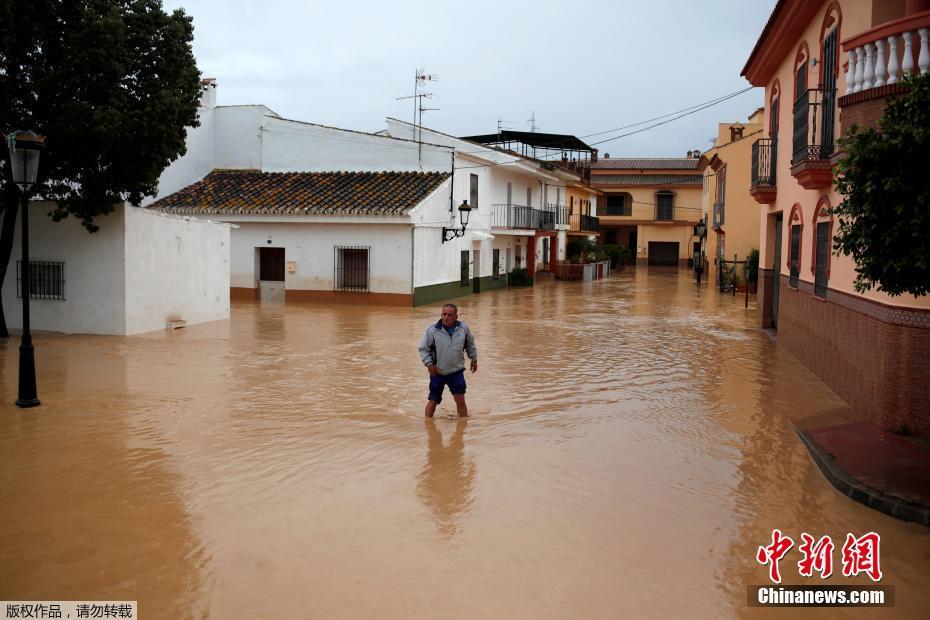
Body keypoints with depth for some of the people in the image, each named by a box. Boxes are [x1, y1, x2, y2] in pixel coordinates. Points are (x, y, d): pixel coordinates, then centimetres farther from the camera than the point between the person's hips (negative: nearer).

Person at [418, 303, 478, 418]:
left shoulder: (464, 328, -7)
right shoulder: (432, 330, -14)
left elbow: (470, 345, 13)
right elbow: (423, 349, -4)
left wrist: (474, 359, 16)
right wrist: (429, 364, -12)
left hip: (456, 372, 1)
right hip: (437, 373, -1)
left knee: (460, 400, -3)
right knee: (433, 401, 9)